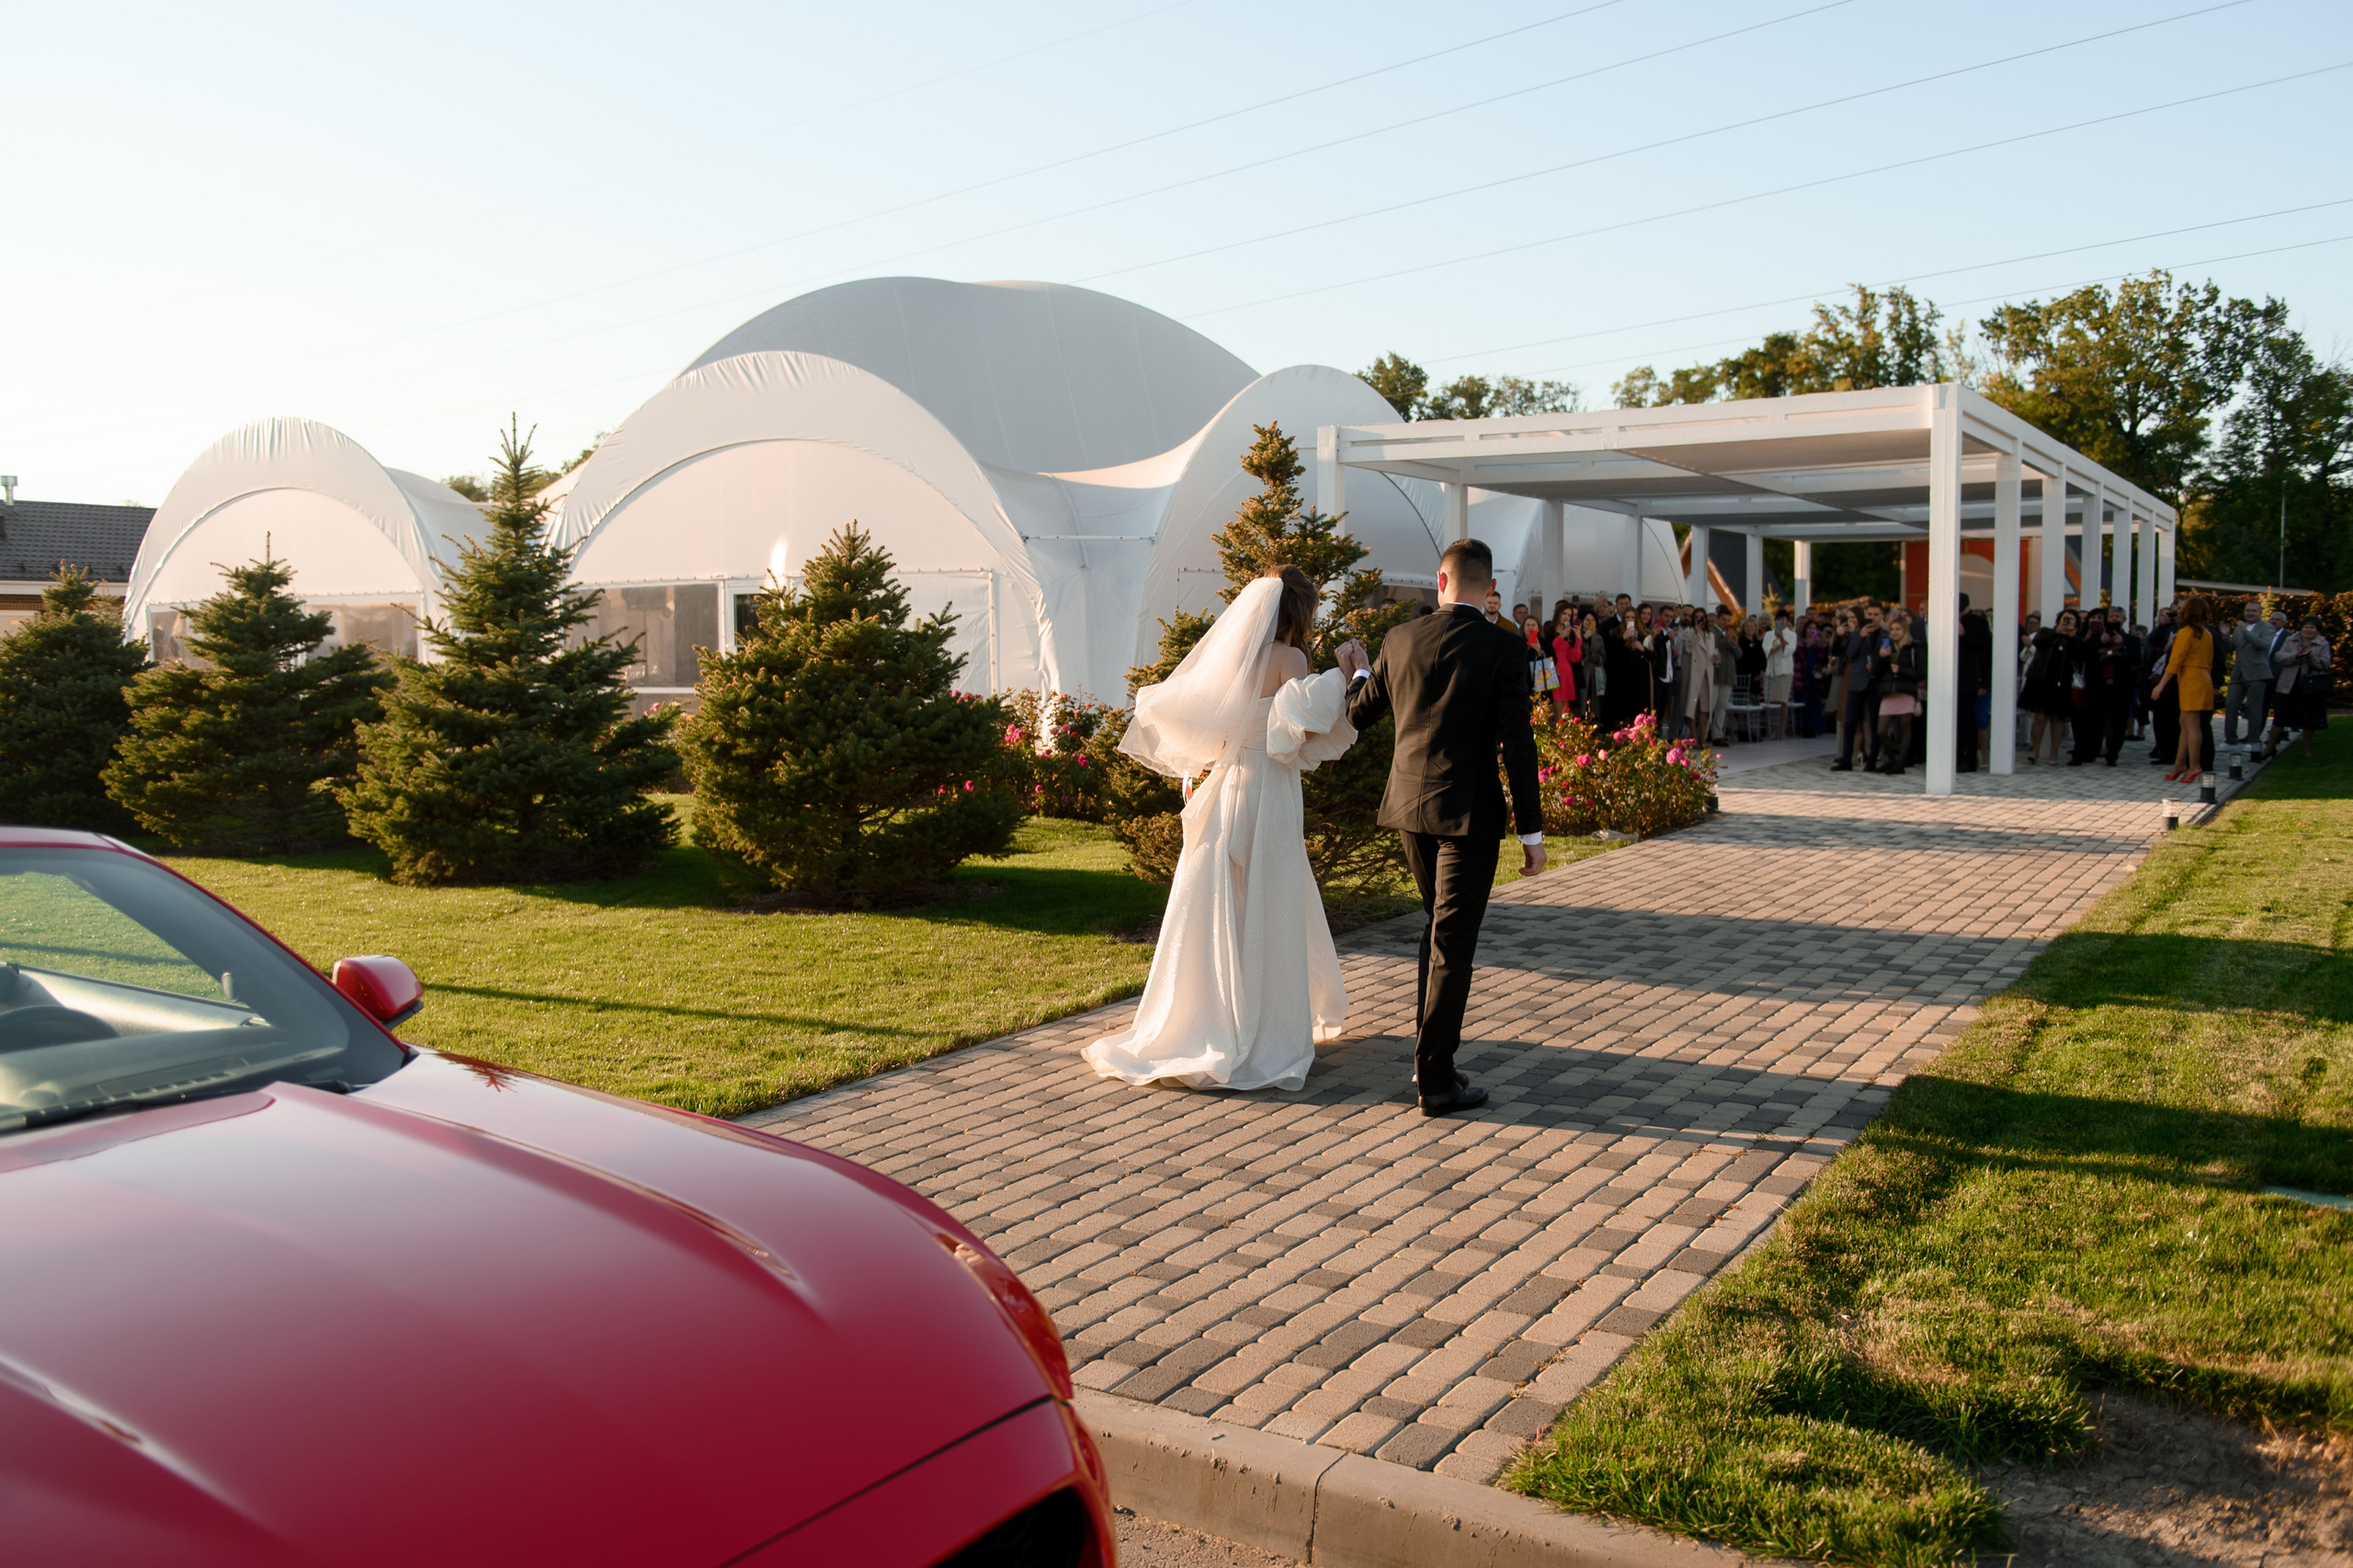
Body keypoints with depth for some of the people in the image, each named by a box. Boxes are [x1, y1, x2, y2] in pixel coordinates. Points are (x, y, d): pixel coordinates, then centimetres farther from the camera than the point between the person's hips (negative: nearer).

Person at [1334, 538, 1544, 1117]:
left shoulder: (1400, 640, 0)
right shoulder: (1502, 650, -10)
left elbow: (1359, 714, 12)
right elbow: (1517, 746, -12)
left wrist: (1357, 671, 33)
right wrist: (1531, 831, -6)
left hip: (1409, 807, 5)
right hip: (1468, 811, -4)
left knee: (1437, 926, 23)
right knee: (1453, 943, 2)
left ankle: (1428, 1050, 29)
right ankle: (1436, 1079, 6)